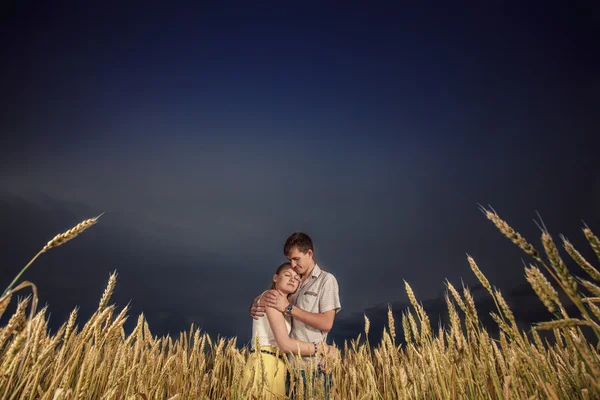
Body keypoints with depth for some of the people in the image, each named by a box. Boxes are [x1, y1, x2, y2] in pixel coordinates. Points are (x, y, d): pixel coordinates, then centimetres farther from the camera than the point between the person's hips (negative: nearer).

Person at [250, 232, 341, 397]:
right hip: (290, 362, 5)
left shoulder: (326, 280, -3)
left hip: (313, 364, -5)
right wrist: (255, 307, -8)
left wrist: (288, 308, -16)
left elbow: (326, 323, -12)